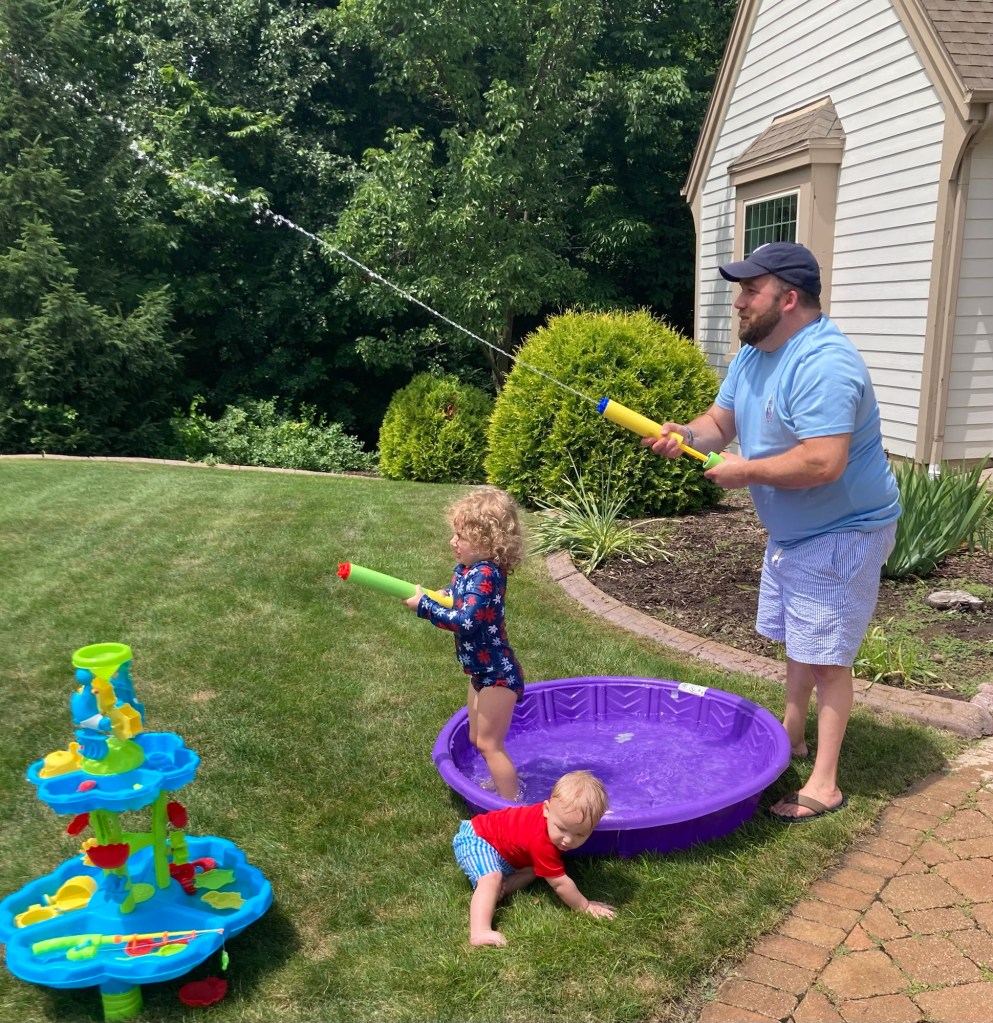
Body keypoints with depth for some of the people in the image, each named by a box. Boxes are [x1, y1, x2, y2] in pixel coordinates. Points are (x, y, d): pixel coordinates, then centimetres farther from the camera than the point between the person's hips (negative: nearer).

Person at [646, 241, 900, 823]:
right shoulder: (752, 355, 4)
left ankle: (824, 785, 11)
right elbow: (723, 418, 9)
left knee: (826, 656, -2)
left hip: (841, 533, -10)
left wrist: (747, 471, -25)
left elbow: (823, 463, -37)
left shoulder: (824, 364, -30)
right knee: (796, 641, 22)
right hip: (790, 530, 10)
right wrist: (689, 434, -14)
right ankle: (792, 735, 42)